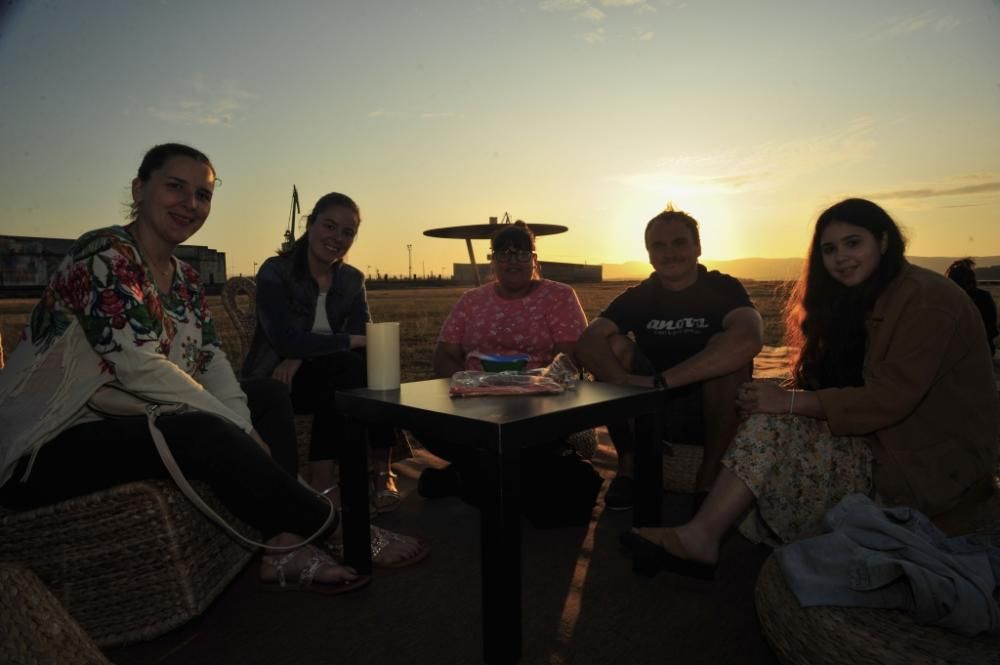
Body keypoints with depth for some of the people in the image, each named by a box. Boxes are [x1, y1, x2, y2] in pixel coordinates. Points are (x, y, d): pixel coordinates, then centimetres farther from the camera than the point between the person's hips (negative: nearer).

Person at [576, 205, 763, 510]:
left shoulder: (723, 288, -9)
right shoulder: (638, 297, -1)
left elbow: (749, 339, -33)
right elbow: (588, 340, -18)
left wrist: (660, 380, -37)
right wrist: (625, 380, -39)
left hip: (714, 413, -2)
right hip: (653, 414, 2)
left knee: (725, 347, -28)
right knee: (613, 344, -17)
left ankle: (709, 476, -17)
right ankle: (628, 465, -9)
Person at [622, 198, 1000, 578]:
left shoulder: (926, 300, -16)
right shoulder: (857, 300, 12)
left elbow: (891, 399, -24)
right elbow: (834, 385, 8)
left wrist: (790, 401, -24)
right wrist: (786, 400, -11)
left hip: (934, 462, -8)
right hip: (885, 437, 8)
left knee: (775, 427, -23)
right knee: (771, 421, -12)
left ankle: (702, 536, -21)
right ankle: (702, 535, -18)